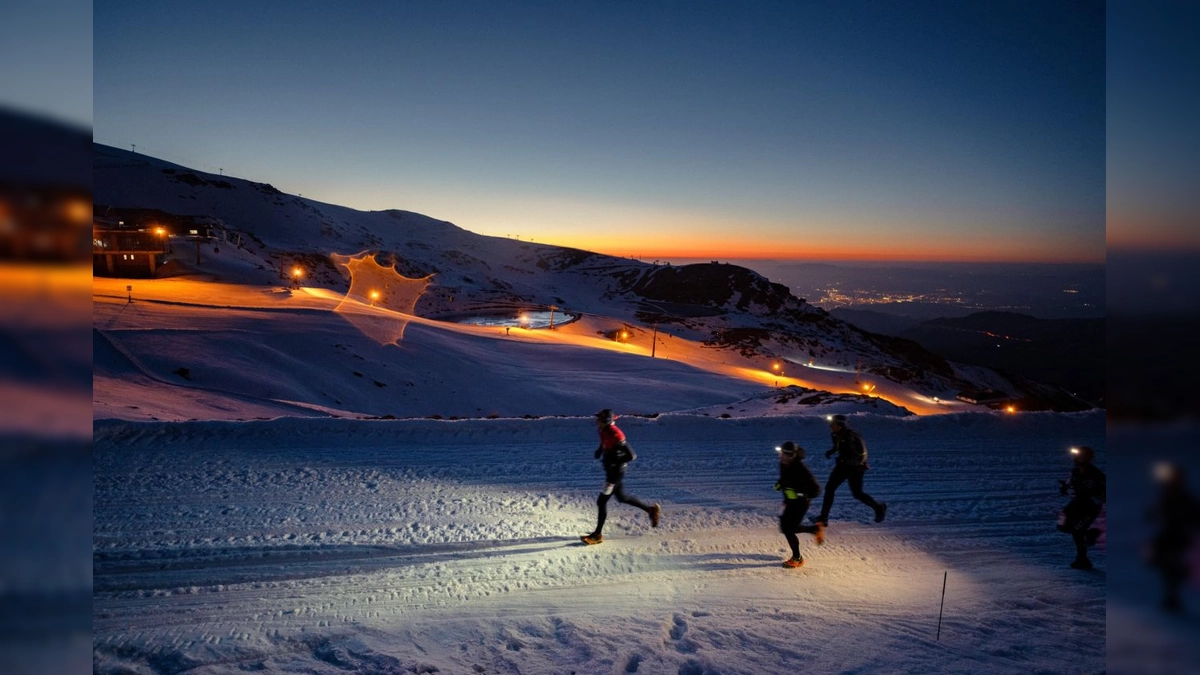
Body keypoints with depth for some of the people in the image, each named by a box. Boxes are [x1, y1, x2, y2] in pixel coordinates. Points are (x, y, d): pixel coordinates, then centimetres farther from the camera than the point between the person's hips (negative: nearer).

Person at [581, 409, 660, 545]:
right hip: (610, 471, 10)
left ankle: (597, 535, 10)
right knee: (621, 497, 24)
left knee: (601, 501, -3)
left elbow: (632, 455, -27)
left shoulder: (615, 435, -28)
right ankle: (651, 510, 35)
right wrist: (600, 450, 6)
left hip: (616, 472, -10)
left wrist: (615, 462, -26)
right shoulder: (604, 431, -1)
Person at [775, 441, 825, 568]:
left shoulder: (800, 469, -28)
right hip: (791, 501, 9)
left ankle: (797, 558, 14)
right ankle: (816, 529, 33)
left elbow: (815, 489, -27)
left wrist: (799, 493, -30)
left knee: (788, 529, -6)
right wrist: (780, 484, 7)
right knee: (785, 527, 16)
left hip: (801, 502, -9)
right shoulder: (784, 465, -4)